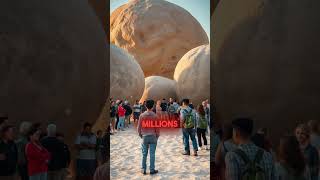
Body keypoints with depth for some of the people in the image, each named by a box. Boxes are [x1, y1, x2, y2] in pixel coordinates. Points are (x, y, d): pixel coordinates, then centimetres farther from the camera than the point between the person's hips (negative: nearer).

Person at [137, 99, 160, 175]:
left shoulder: (142, 115, -5)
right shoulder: (154, 116, -8)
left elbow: (139, 127, -1)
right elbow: (157, 127, -5)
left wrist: (140, 135, 14)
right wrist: (157, 135, 9)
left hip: (144, 136, 1)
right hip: (153, 136, -1)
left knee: (144, 154, 10)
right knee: (152, 154, 5)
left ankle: (143, 169, 16)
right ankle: (152, 170, 11)